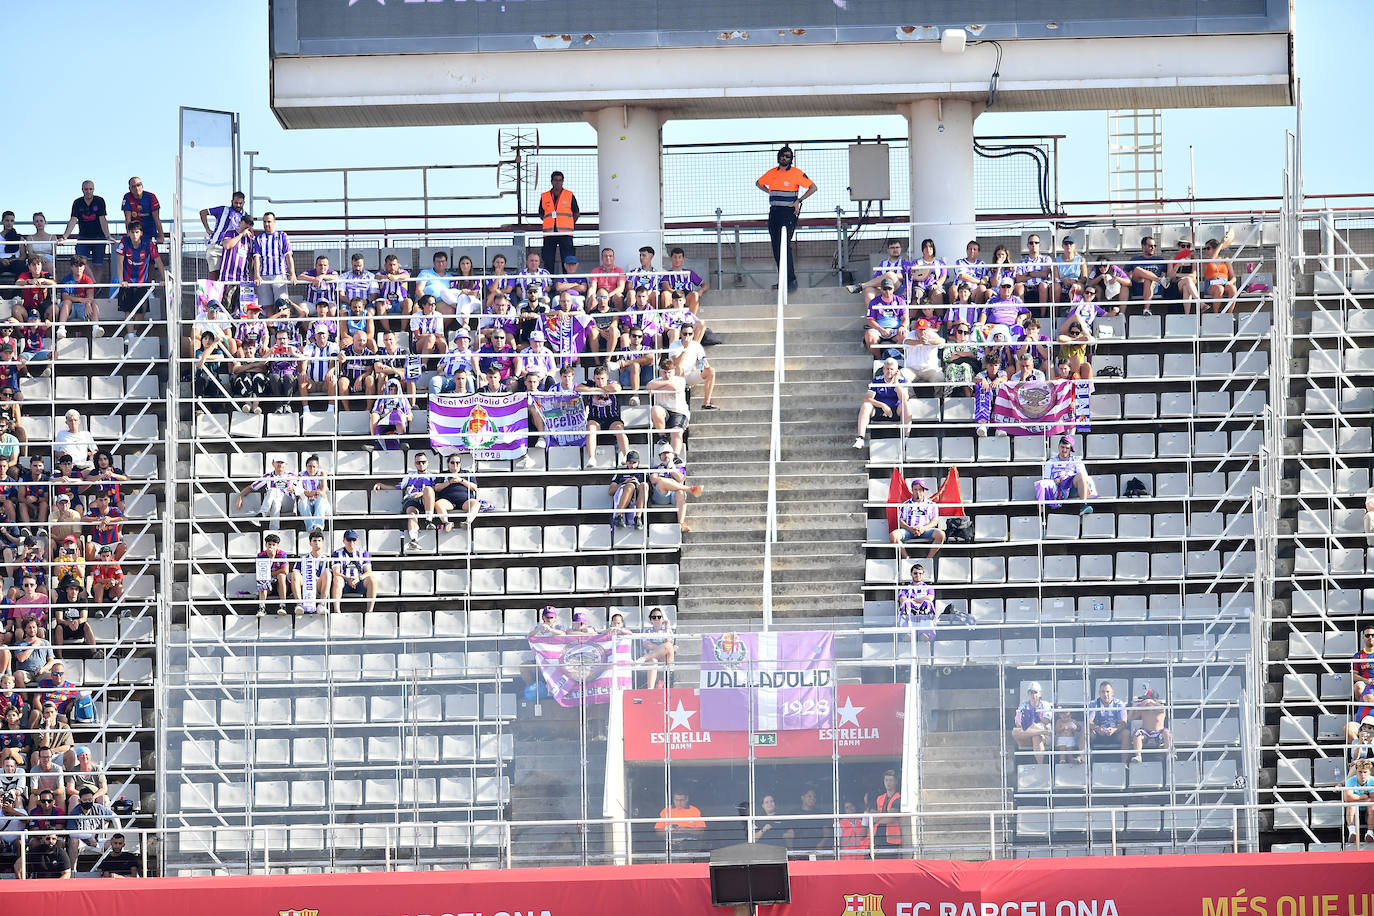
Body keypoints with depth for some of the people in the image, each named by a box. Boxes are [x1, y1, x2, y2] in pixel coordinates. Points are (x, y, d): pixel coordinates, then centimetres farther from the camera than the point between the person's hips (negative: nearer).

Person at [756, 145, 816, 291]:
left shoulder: (797, 173, -3)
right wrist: (770, 193, 13)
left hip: (789, 212, -6)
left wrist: (798, 201, -9)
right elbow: (758, 184, 30)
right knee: (776, 247, 6)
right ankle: (784, 280, 13)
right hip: (774, 212, 6)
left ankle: (792, 280, -19)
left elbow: (813, 187, -1)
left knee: (784, 245, -18)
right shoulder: (772, 173, 12)